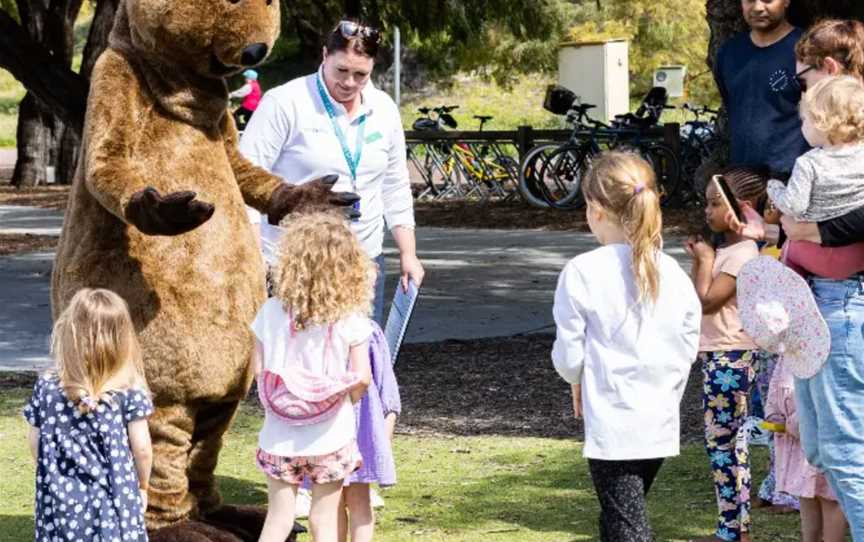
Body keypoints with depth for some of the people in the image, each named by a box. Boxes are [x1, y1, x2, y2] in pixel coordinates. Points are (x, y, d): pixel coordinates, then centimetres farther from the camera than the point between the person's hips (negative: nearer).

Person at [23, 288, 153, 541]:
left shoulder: (46, 388, -4)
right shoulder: (129, 391, -10)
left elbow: (35, 444, 4)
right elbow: (141, 448, -6)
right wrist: (142, 487, 12)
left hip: (62, 499, 2)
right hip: (113, 501, -2)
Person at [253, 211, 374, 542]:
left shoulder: (272, 312, -7)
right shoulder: (351, 317, -10)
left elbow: (259, 369, -3)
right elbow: (362, 378, -10)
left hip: (280, 436, 1)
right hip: (331, 437, -1)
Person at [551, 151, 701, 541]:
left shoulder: (582, 272, -13)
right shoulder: (672, 273, 2)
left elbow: (568, 355, -8)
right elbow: (688, 349, 6)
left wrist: (577, 381, 13)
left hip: (611, 421, -6)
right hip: (661, 423, 6)